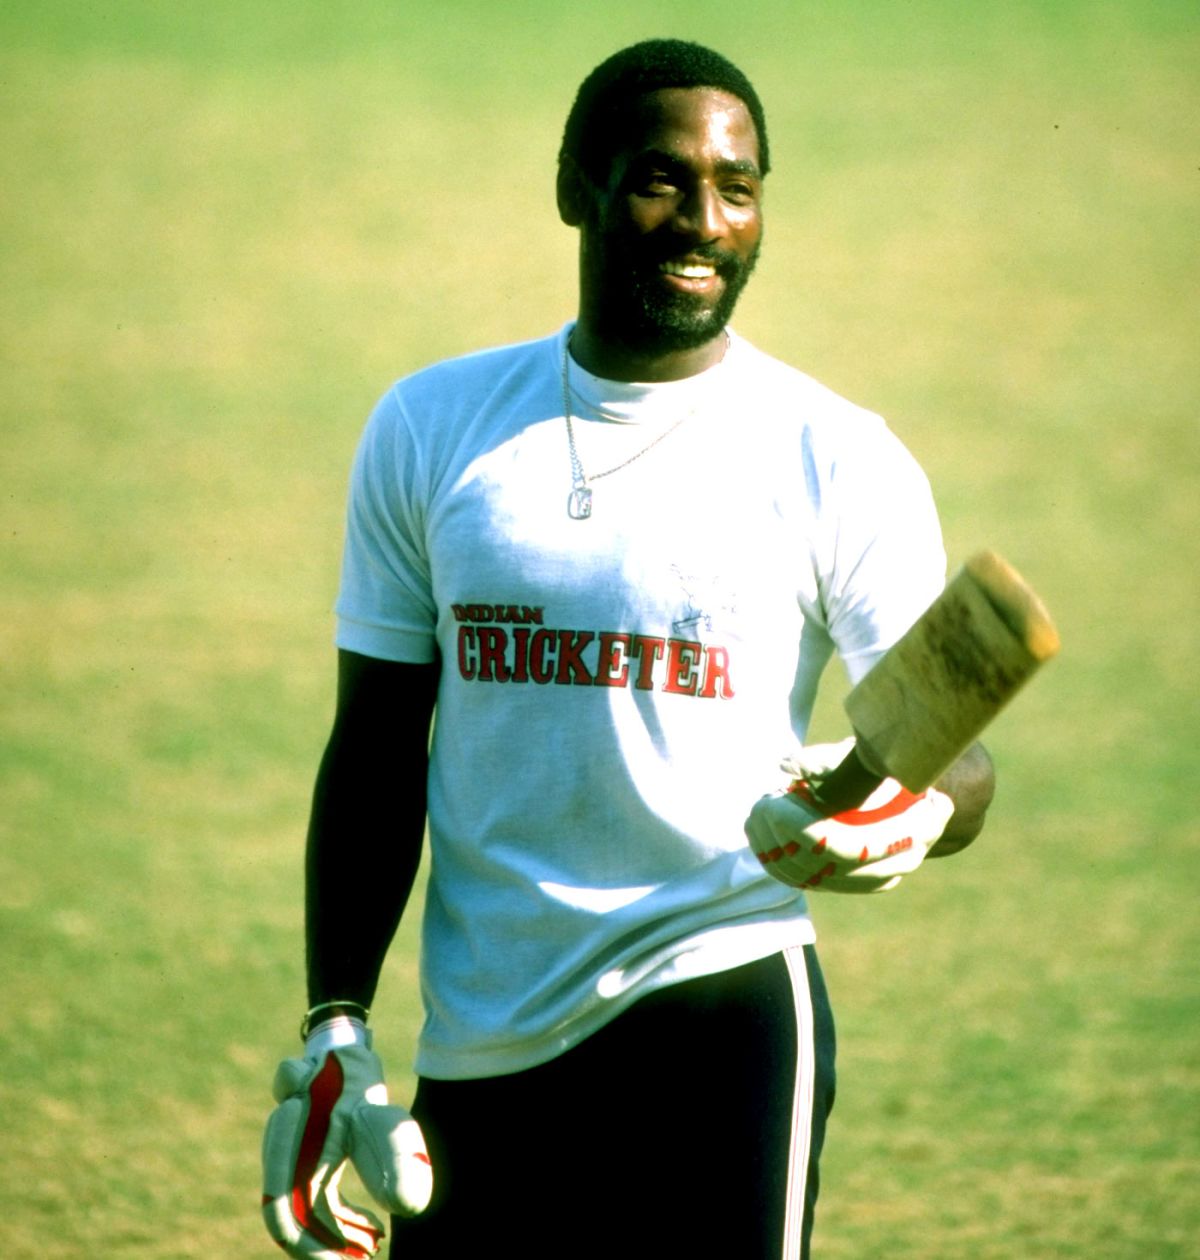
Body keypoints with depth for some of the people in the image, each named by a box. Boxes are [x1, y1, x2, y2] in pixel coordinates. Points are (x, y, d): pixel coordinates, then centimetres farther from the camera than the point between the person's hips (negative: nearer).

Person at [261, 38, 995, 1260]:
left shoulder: (841, 462, -2)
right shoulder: (429, 428, 8)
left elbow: (956, 754, -6)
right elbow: (377, 753, 12)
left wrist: (913, 815, -30)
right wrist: (336, 1031, 4)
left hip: (717, 1020, -3)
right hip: (474, 1055, 3)